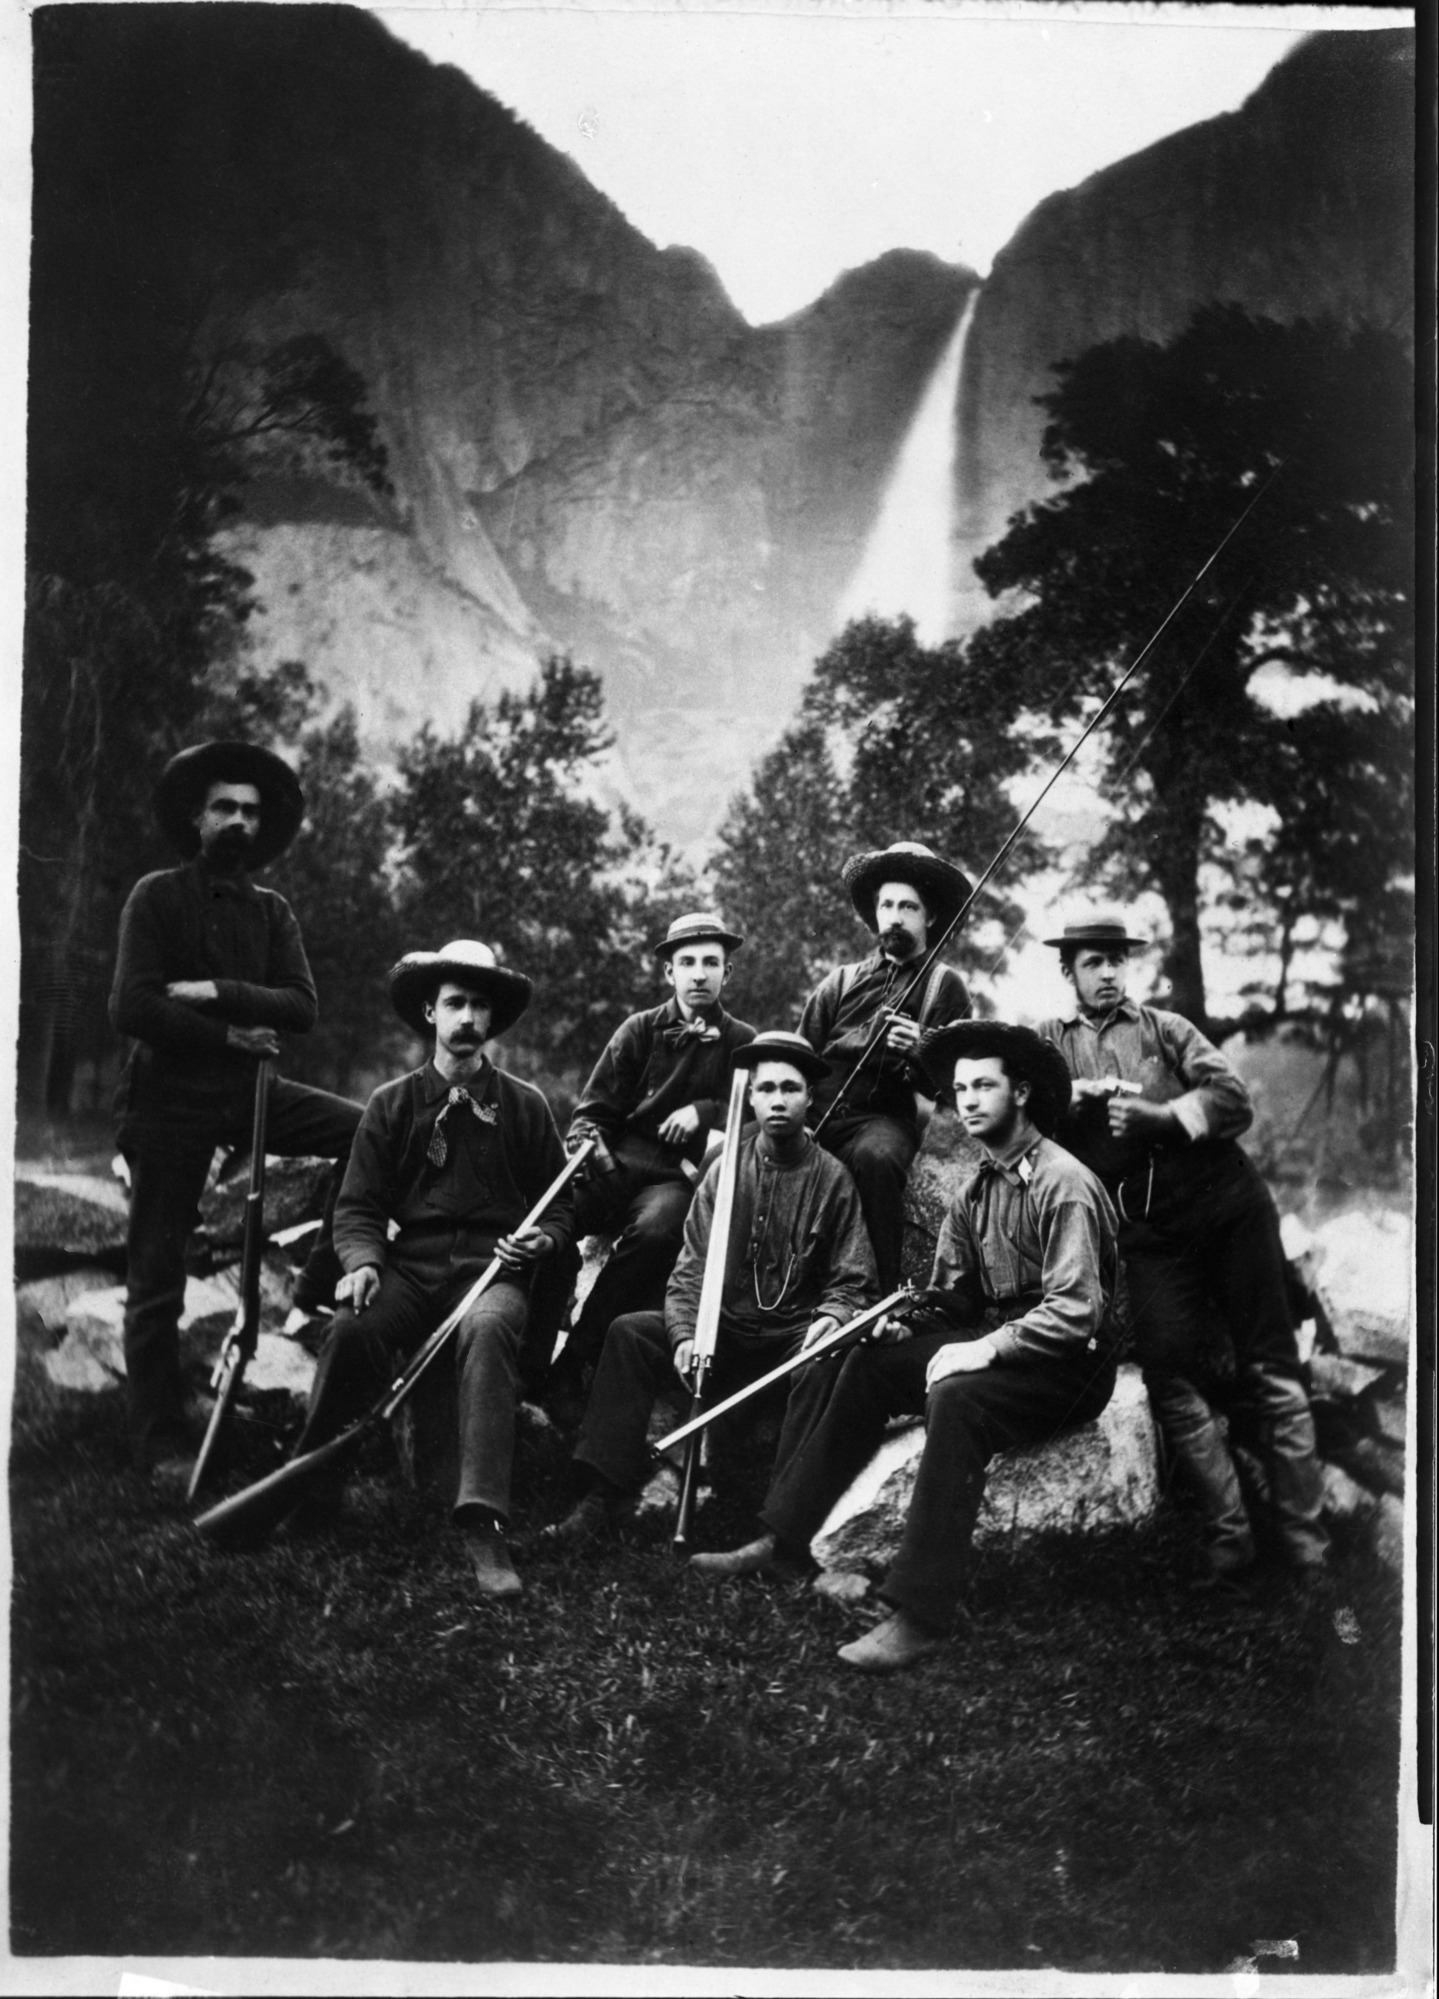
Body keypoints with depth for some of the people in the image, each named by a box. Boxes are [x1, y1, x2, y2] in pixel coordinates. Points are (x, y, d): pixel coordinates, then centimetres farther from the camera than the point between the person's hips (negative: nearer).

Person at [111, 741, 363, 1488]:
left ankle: (322, 1280, -2)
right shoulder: (156, 897, -3)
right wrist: (228, 1035, -13)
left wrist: (217, 992, -17)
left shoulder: (272, 912, 9)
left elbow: (301, 1007, -5)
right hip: (169, 1096, -4)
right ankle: (163, 1444, 9)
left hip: (247, 1089, 4)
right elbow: (133, 1007, -14)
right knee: (157, 1278, 0)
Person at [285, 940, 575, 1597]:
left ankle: (482, 1526, -43)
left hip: (493, 1265, -1)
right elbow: (358, 1206, 9)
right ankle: (309, 1489, -17)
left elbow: (562, 1200, 18)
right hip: (410, 1264, 1)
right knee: (353, 1328, -33)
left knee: (487, 1329, -37)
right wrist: (363, 1261, -10)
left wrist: (545, 1237, -4)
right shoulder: (392, 1103, 13)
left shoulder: (524, 1105, 13)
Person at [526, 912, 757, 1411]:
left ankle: (576, 1362, -28)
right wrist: (586, 1142, -9)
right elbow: (593, 1111, 12)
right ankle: (530, 1360, -23)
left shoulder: (743, 1043, 13)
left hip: (678, 1177, -1)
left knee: (657, 1228, -37)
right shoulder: (640, 1031, 14)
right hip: (617, 1165, 1)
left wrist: (705, 1113, -8)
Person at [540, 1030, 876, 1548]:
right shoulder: (727, 1169, 7)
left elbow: (852, 1281, 1)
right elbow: (690, 1268, 3)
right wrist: (686, 1335, -15)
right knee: (629, 1332, -19)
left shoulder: (832, 1179, 2)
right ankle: (604, 1493, -21)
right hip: (722, 1329, 3)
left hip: (794, 1340, -3)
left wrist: (831, 1317, -21)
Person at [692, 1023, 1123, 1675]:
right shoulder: (975, 1186, 10)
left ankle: (919, 1615, -35)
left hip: (1070, 1359, -8)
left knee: (956, 1399, -36)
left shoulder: (1063, 1185, -16)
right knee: (856, 1365, -5)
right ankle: (782, 1538, 1)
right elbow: (950, 1291, 14)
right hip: (995, 1339, 8)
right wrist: (905, 1319, -6)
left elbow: (1075, 1311, -23)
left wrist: (986, 1347, -28)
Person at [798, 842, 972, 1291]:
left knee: (875, 1157, -40)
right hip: (816, 1113, 3)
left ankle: (879, 1292, -26)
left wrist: (919, 1052, -16)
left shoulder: (945, 986, 12)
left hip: (884, 1118, -3)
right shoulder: (841, 982, 21)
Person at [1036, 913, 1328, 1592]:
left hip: (1227, 1200, 0)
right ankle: (1228, 1541, -6)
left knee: (1270, 1367, -3)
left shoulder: (1165, 1027, 16)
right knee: (1169, 1373, -12)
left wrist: (1158, 1115, -12)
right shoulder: (1049, 1042, 17)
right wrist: (1084, 1094, -13)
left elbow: (1234, 1100, 3)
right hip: (1147, 1226, 0)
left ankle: (1305, 1544, -1)